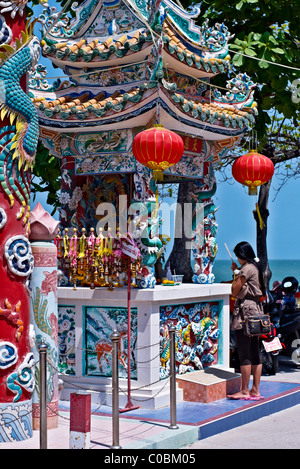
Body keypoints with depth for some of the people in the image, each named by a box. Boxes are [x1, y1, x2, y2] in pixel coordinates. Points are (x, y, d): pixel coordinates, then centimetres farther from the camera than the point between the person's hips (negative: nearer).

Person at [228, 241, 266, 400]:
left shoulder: (247, 269, -13)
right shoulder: (256, 267, 14)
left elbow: (235, 291, -11)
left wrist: (236, 274, 2)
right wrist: (237, 272, 23)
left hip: (245, 311, -10)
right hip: (255, 310, 10)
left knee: (244, 353, -5)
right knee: (255, 353, 9)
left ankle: (245, 391, -2)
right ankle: (255, 390, 12)